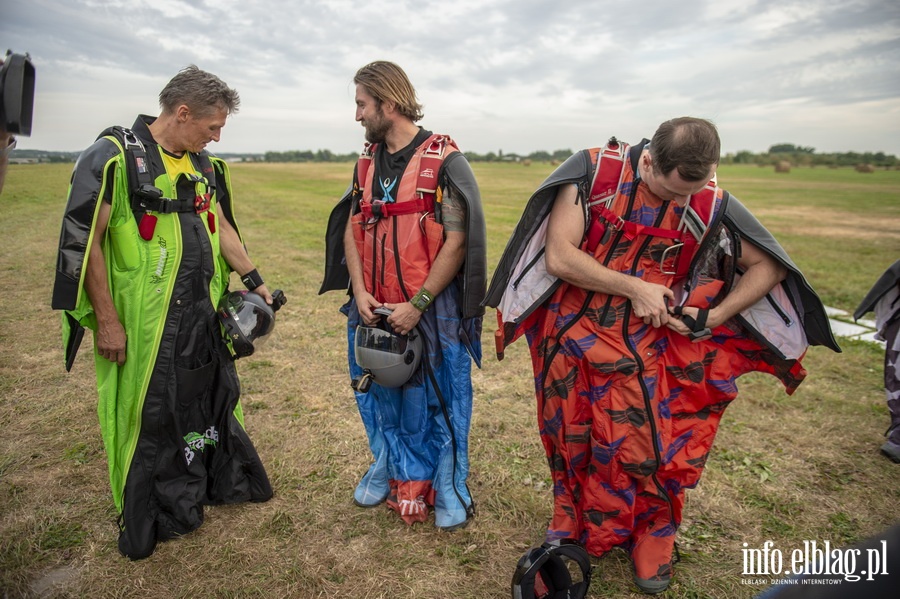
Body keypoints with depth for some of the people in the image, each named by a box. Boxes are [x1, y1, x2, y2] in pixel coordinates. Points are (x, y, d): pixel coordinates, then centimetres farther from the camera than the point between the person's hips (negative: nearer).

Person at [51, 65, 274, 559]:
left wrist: (255, 282, 17)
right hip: (145, 322, -7)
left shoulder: (203, 164, 9)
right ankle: (150, 520, 27)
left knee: (216, 399, 18)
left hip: (204, 313, 7)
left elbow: (221, 226, 18)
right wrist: (106, 319, -15)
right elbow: (82, 240, -14)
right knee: (149, 417, 7)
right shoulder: (114, 157, -13)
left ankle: (224, 480, 40)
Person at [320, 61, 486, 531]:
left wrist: (417, 304, -16)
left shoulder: (444, 161, -10)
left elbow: (458, 242, -14)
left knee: (435, 400, 7)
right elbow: (351, 230, 10)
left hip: (431, 310, -5)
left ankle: (448, 490, 26)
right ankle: (388, 473, 39)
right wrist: (360, 291, -4)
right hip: (374, 311, 6)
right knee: (381, 397, 17)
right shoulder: (367, 162, 10)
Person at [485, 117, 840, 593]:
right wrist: (634, 288, -20)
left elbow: (768, 266, 3)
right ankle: (573, 522, 43)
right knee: (571, 440, 15)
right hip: (574, 339, 0)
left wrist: (715, 316, -8)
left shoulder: (712, 205, -10)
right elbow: (558, 256, -20)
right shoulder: (593, 173, -15)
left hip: (646, 349, 0)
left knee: (647, 445, 6)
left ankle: (651, 540, 35)